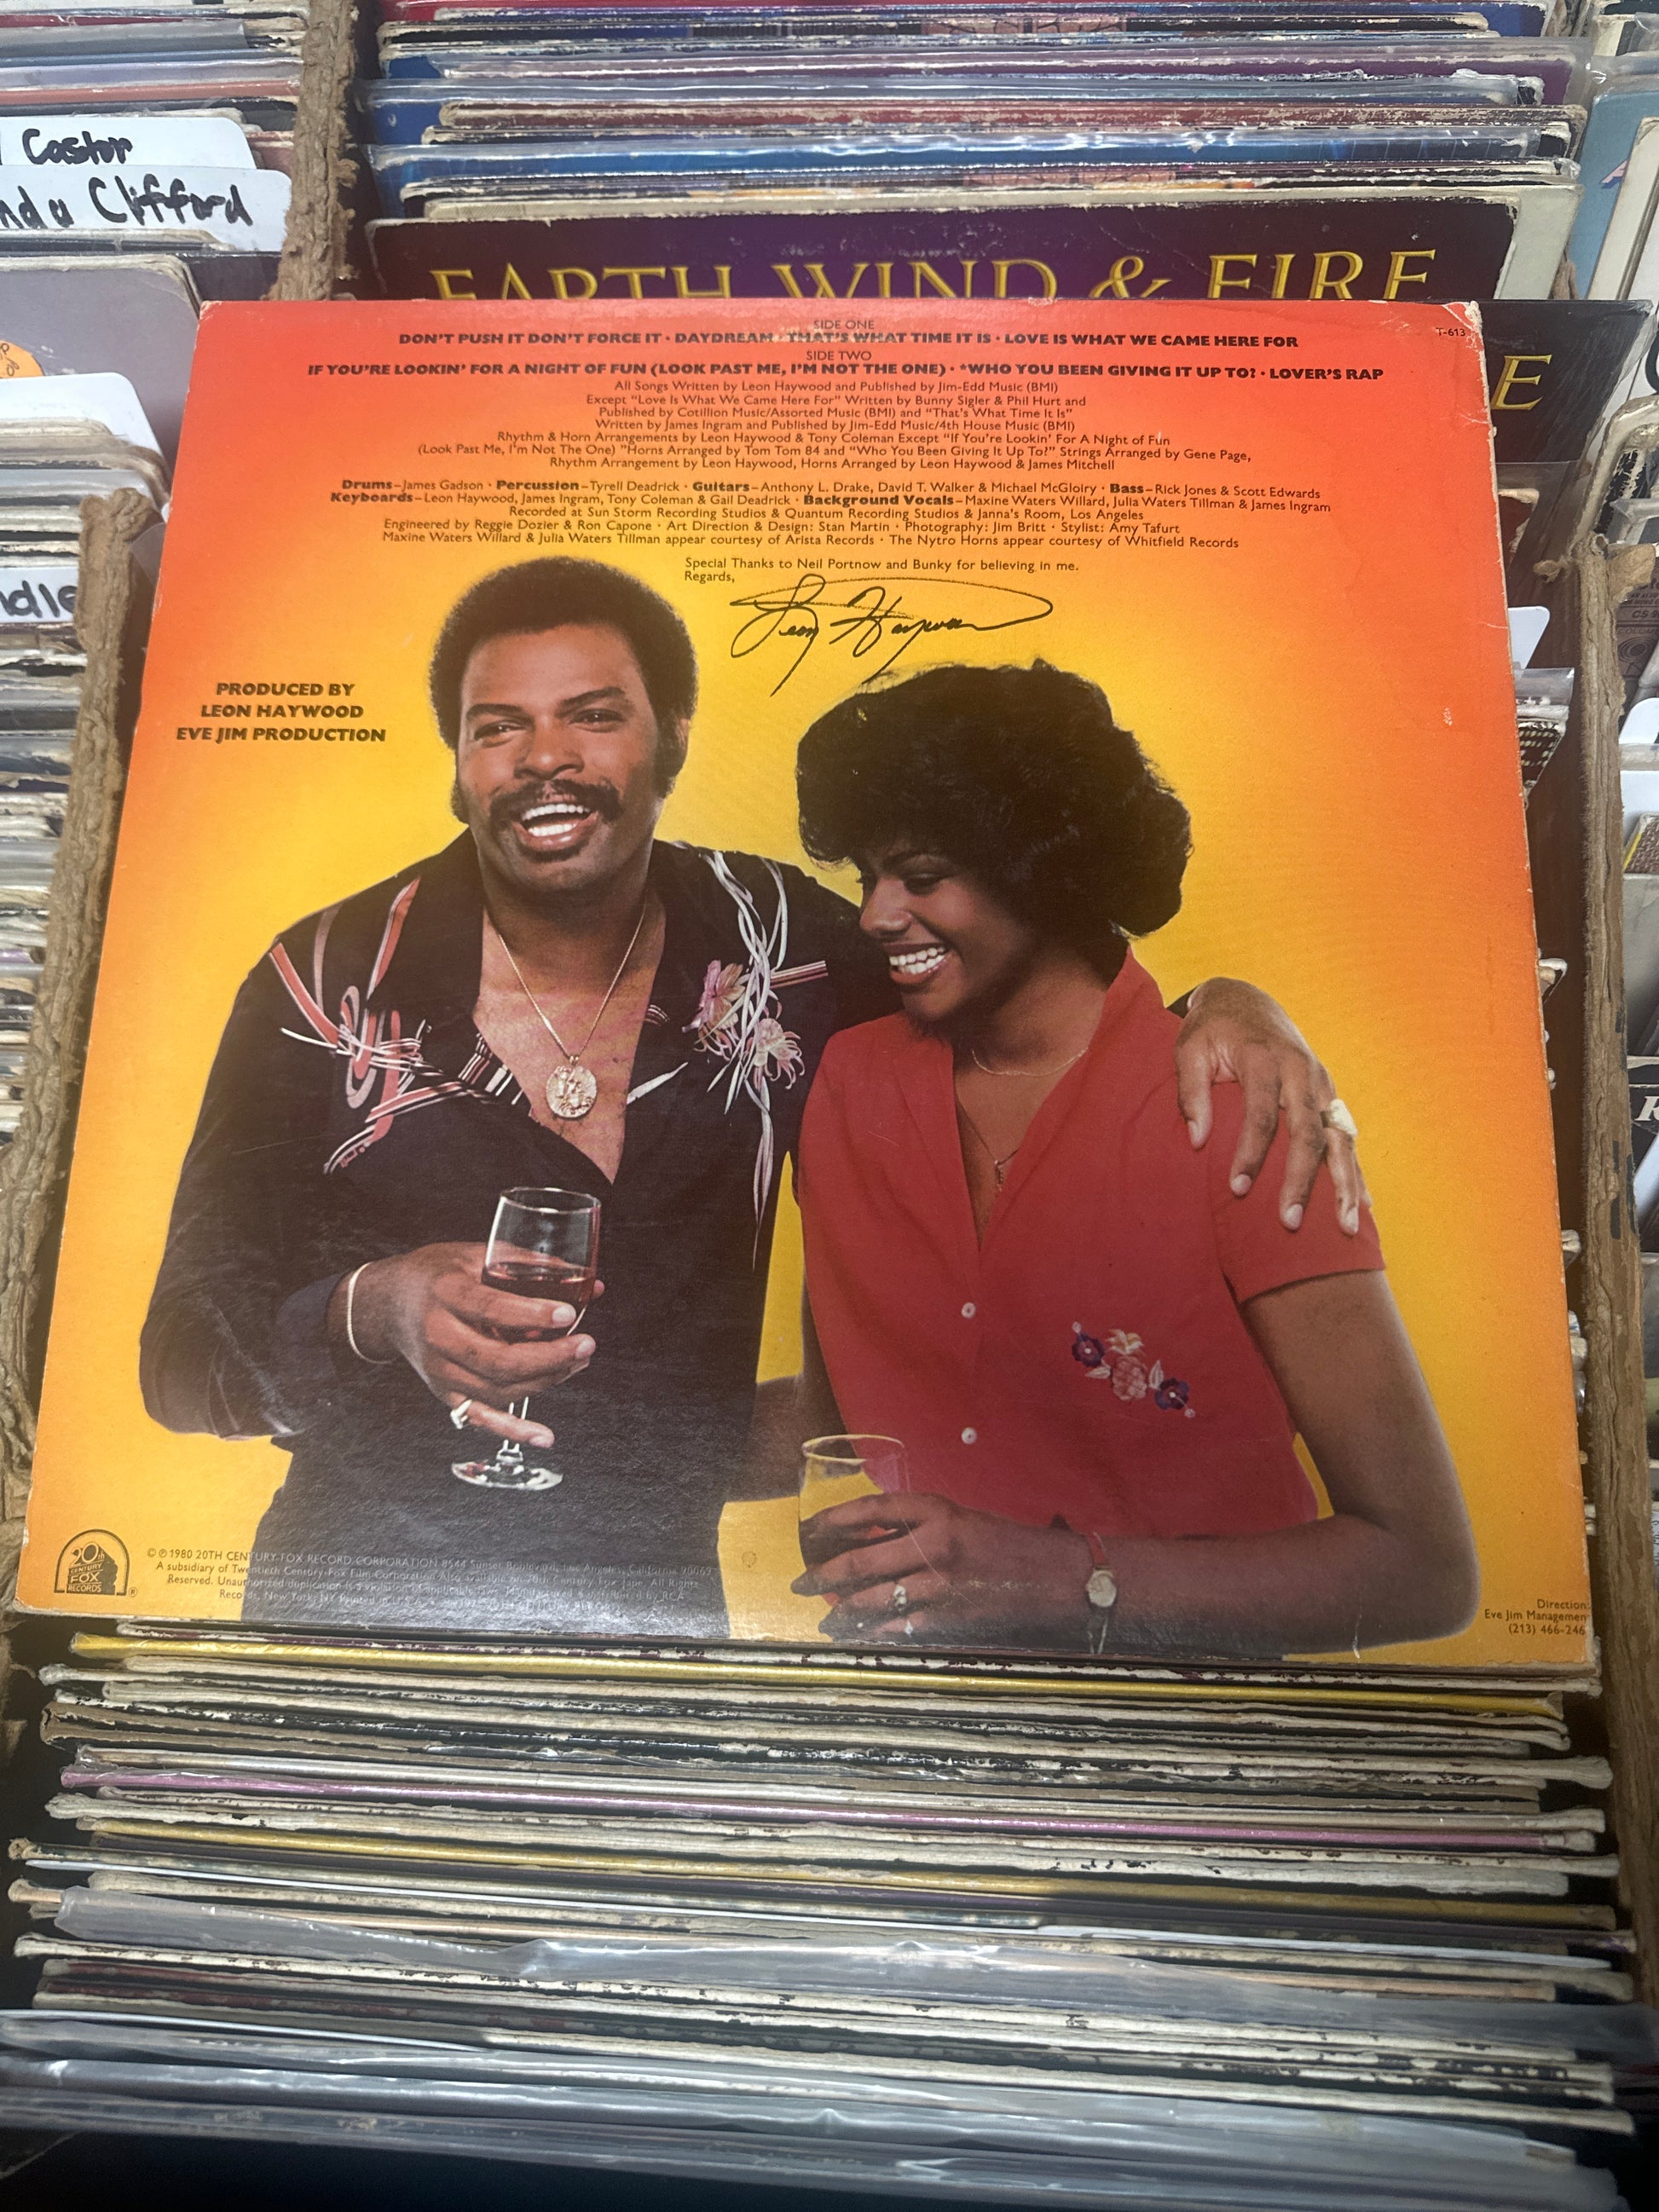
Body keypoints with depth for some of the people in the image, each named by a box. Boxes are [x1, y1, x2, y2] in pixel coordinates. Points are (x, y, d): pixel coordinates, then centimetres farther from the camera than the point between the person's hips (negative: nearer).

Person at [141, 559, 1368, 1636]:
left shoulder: (771, 942, 0)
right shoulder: (335, 980, -5)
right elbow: (186, 1355, -3)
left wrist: (1221, 1007, -7)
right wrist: (374, 1314, -23)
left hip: (661, 1603, 2)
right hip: (362, 1602, -1)